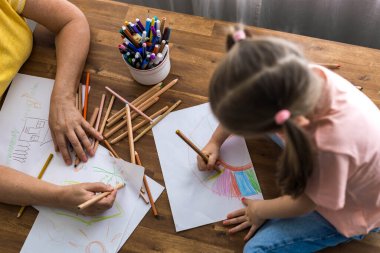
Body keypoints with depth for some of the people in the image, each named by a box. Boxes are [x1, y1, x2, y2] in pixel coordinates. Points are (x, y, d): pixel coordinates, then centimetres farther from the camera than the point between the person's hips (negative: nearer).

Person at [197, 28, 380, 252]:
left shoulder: (332, 144, -46)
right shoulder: (300, 74, -31)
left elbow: (306, 202, -23)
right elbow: (247, 105, -7)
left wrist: (260, 210, -6)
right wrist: (215, 141, -3)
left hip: (352, 209, -5)